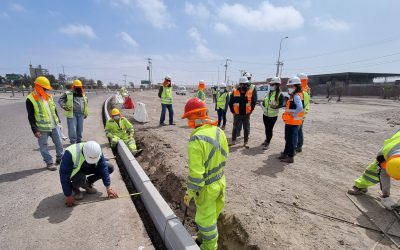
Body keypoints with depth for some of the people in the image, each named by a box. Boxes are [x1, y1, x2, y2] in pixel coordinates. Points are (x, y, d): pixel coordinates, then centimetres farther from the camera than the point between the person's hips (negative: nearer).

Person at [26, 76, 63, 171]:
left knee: (59, 143, 12)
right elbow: (31, 117, -11)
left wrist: (58, 121, 13)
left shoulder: (49, 96, 7)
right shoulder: (31, 99, -11)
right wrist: (35, 130, -15)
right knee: (44, 147, 6)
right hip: (42, 129, -5)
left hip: (53, 126, 5)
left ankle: (60, 158, 30)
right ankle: (49, 163, 17)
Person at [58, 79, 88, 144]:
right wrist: (64, 106, -16)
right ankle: (73, 142, 6)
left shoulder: (83, 95, 15)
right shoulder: (68, 94, 0)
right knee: (72, 129, -4)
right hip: (72, 114, -5)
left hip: (81, 114, 5)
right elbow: (60, 100, 1)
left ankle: (79, 142, 25)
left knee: (80, 129, 11)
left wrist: (86, 113, 21)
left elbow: (85, 104, 26)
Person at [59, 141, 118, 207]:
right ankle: (74, 187, 0)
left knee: (110, 168, -14)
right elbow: (64, 176, -29)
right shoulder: (70, 154, -38)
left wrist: (108, 188, -20)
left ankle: (87, 183, 4)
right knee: (80, 179, -38)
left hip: (86, 168, 4)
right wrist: (68, 196, -24)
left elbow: (103, 168, -21)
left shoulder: (97, 152, -26)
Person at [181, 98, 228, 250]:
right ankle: (203, 237, 52)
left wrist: (189, 193, -13)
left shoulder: (197, 139, -30)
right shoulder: (219, 131, -6)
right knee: (212, 215, 27)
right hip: (220, 181, 8)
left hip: (206, 187, -7)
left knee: (206, 218, 17)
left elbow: (196, 172, -27)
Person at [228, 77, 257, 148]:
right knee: (235, 128, 11)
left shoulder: (251, 92, -4)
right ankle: (233, 141, 27)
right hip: (237, 114, -1)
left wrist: (250, 110, 2)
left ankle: (245, 142, 21)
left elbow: (254, 102, 7)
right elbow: (230, 102, 2)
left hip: (246, 115, 1)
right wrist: (233, 111, 0)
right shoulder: (235, 92, -7)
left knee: (246, 129, 8)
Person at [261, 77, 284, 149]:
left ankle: (267, 143, 13)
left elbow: (281, 104, -20)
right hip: (265, 114, 6)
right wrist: (263, 106, -3)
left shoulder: (280, 95, -12)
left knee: (270, 129, 1)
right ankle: (267, 140, 36)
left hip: (273, 116, -6)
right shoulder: (268, 93, 10)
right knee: (266, 128, 17)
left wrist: (275, 106, -37)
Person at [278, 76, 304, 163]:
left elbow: (300, 108, -33)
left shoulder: (296, 96, -18)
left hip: (293, 122, -10)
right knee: (288, 138, 19)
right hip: (290, 121, 10)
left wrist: (293, 115, -22)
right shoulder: (293, 96, 13)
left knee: (291, 139, 0)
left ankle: (290, 157, 10)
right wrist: (287, 114, 9)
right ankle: (285, 153, 32)